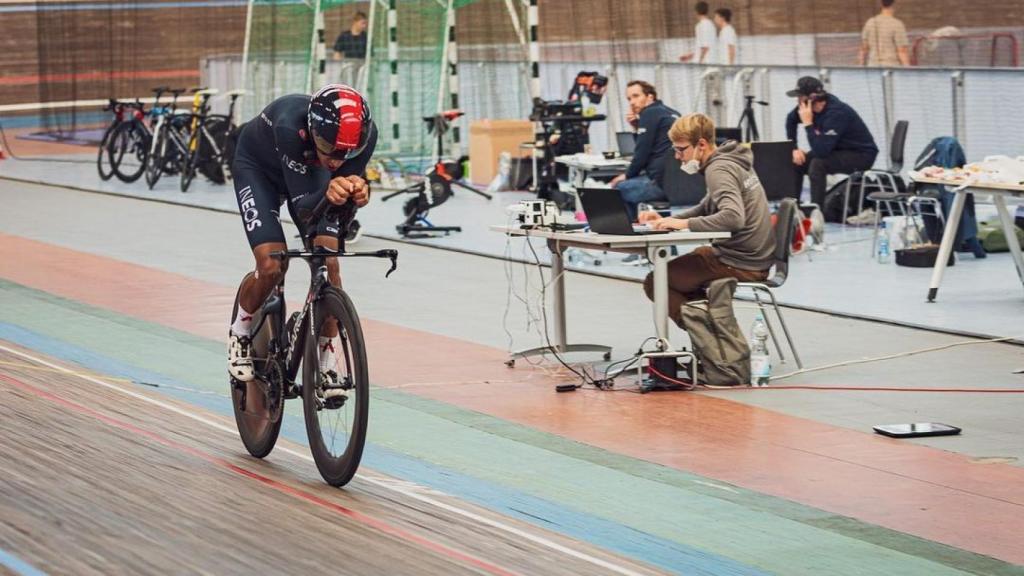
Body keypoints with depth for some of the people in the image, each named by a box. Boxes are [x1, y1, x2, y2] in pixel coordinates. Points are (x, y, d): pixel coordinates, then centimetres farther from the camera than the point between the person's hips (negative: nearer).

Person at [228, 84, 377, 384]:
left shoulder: (365, 133, -33)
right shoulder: (290, 126, -44)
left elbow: (340, 216, -28)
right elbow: (302, 209, -40)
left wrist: (357, 195, -50)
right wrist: (327, 193, -62)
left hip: (309, 168, 3)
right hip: (257, 167, -3)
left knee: (328, 264, -13)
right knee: (272, 266, -19)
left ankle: (326, 364, 4)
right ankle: (241, 332, 12)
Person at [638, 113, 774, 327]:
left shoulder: (719, 170, -19)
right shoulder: (731, 161, 12)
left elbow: (733, 217, -34)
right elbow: (706, 209, 20)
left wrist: (684, 223, -27)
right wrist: (667, 220, 6)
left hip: (740, 264, -10)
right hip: (755, 259, 10)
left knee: (654, 282, -4)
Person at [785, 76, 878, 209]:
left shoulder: (836, 113, -32)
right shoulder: (809, 105, -9)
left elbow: (821, 150, -36)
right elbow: (791, 120, 13)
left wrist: (807, 123, -31)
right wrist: (794, 148, 4)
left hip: (861, 155, -8)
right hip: (838, 149, 9)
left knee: (817, 164, -31)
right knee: (796, 163, -3)